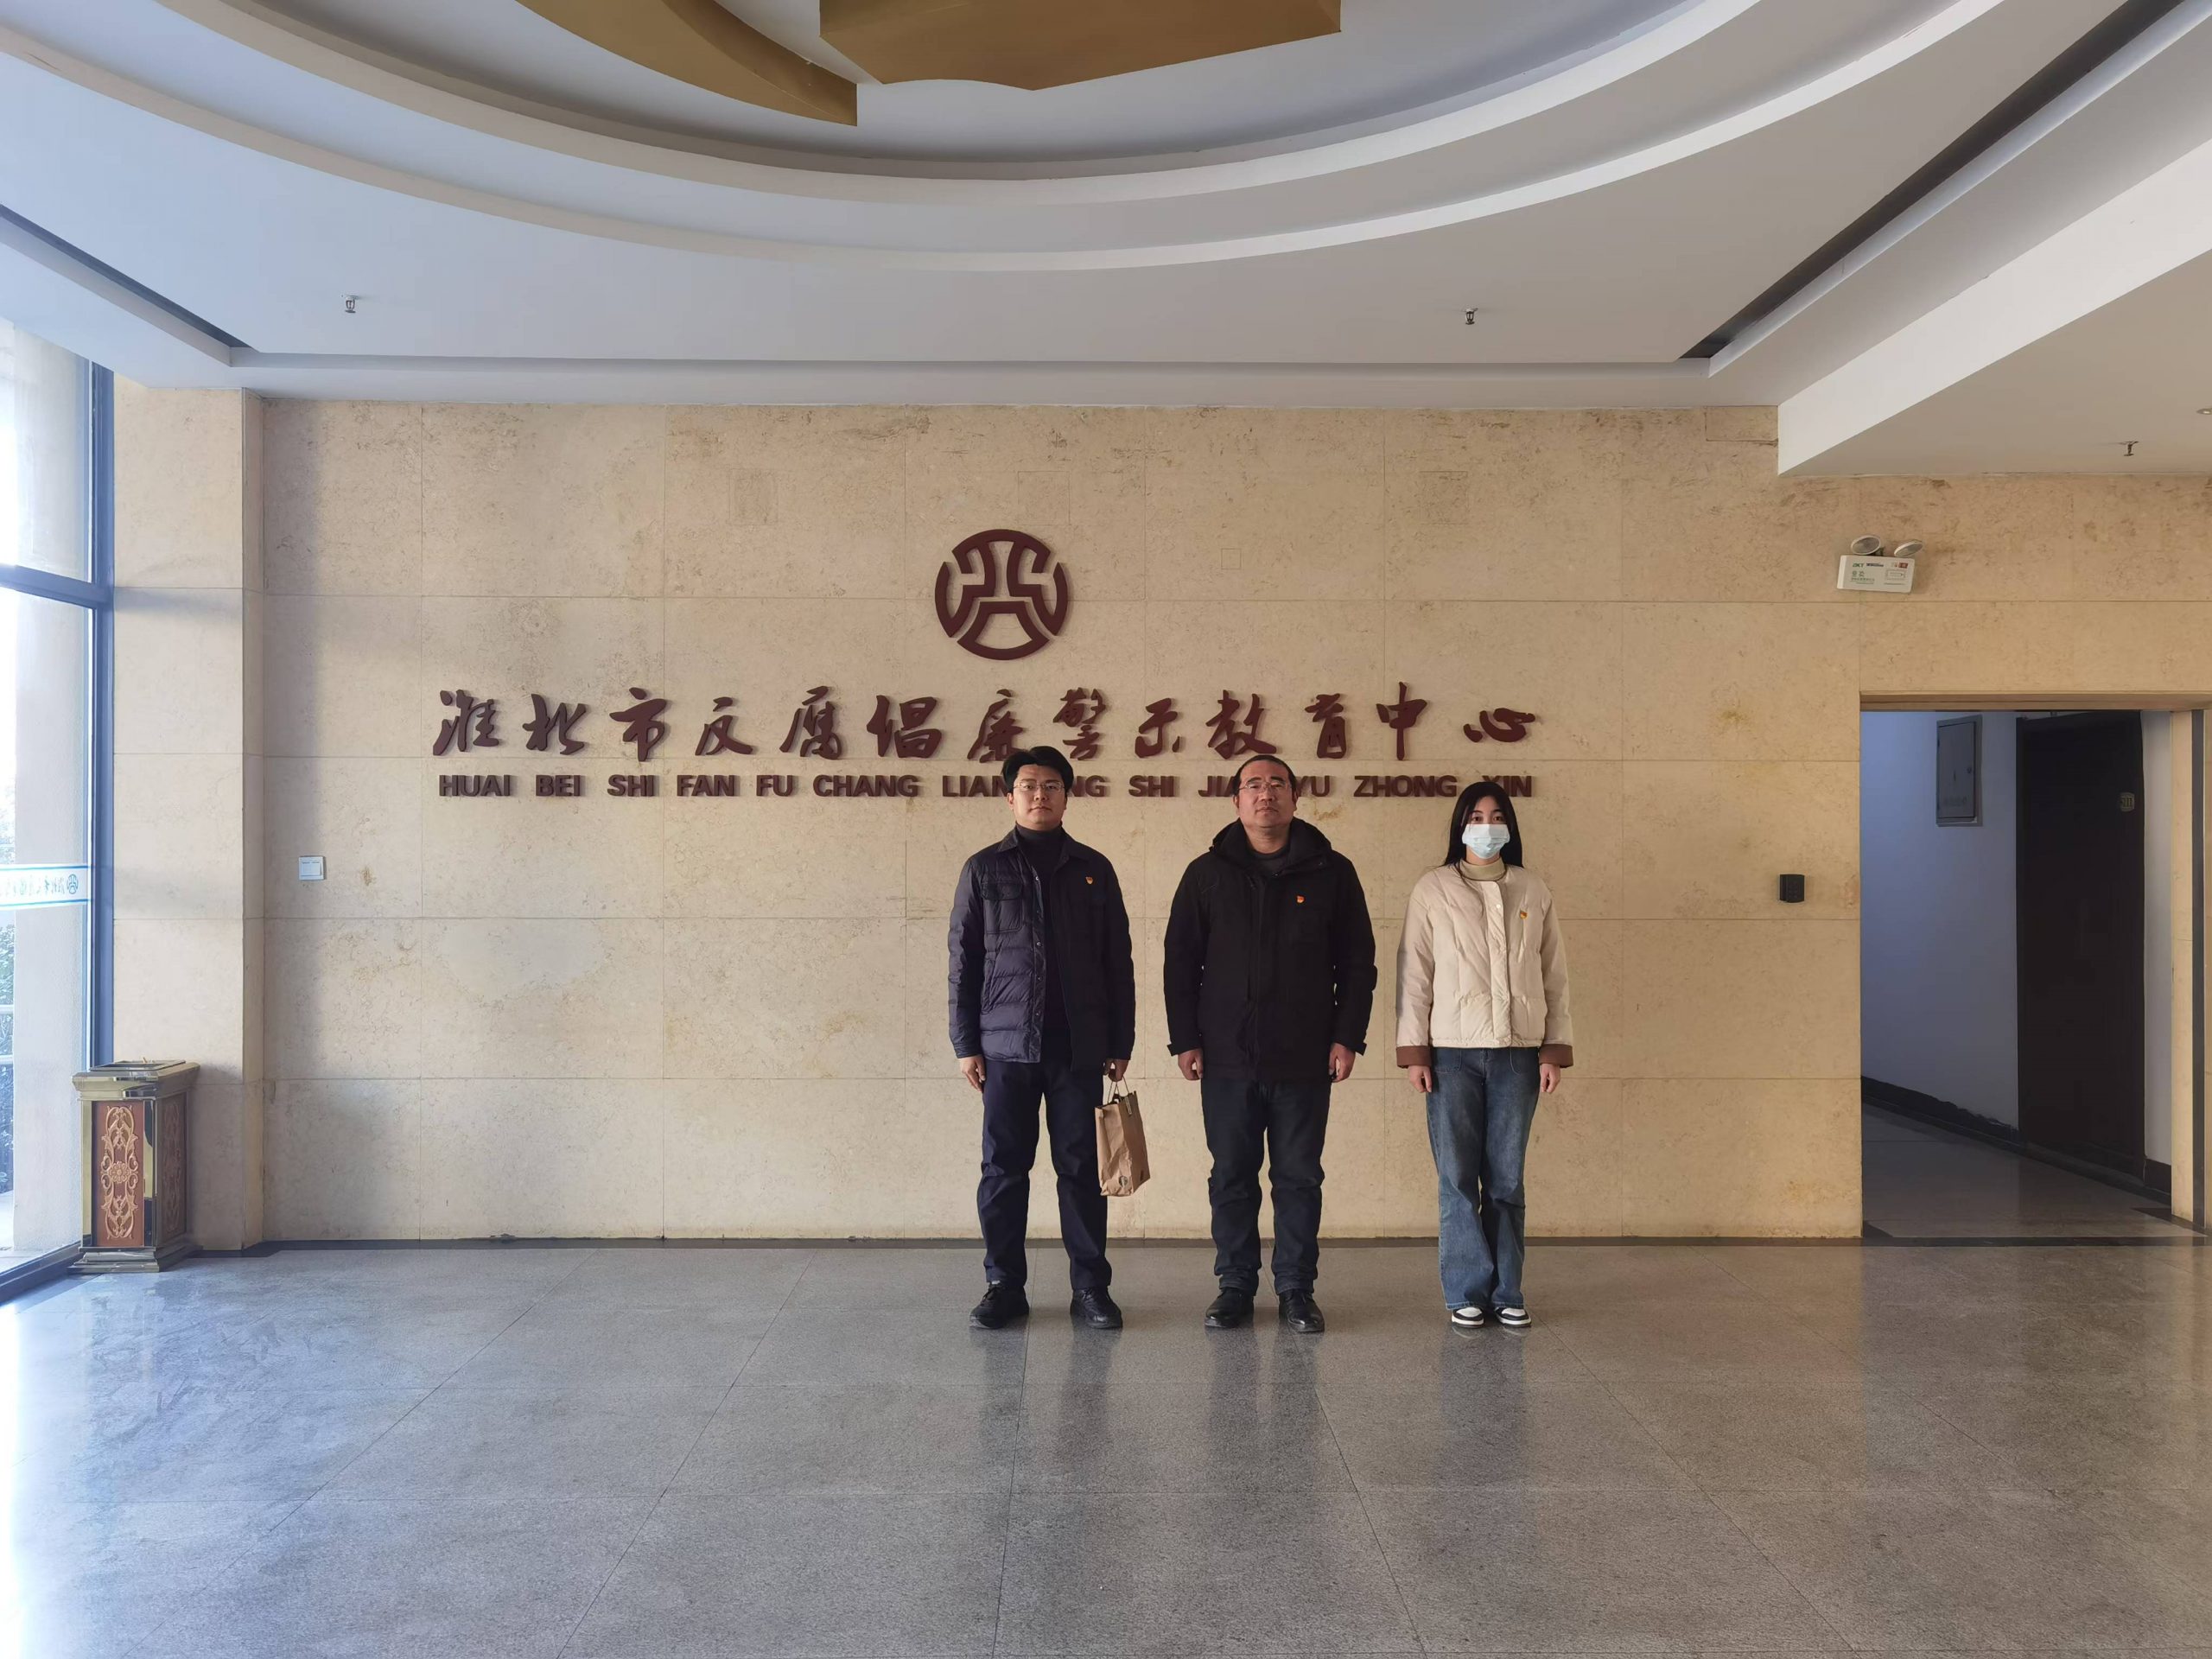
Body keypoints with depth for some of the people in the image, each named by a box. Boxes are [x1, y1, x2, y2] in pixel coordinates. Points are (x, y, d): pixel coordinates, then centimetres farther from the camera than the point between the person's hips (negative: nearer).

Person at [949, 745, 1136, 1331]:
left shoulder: (1093, 870, 8)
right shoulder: (984, 869, 6)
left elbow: (1118, 963, 9)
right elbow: (963, 962, 5)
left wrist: (1120, 1042, 5)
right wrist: (966, 1045, 0)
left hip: (1078, 1047, 1)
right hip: (1006, 1043, 0)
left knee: (1082, 1169, 4)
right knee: (1003, 1168, 4)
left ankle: (1090, 1287, 14)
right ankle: (1004, 1287, 15)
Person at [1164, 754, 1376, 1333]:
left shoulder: (1332, 872, 5)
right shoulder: (1207, 873, 6)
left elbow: (1358, 963, 7)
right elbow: (1180, 961, 6)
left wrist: (1347, 1037, -1)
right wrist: (1185, 1040, 0)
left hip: (1305, 1062, 0)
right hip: (1227, 1060, 1)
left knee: (1299, 1179, 6)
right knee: (1232, 1178, 7)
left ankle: (1296, 1290, 17)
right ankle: (1235, 1286, 18)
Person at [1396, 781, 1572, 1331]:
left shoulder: (1533, 892, 9)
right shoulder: (1432, 890, 3)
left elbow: (1554, 975, 10)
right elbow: (1414, 973, 1)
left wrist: (1554, 1050, 4)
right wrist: (1414, 1051, -4)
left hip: (1517, 1052, 2)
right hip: (1452, 1051, -1)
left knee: (1506, 1180, 5)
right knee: (1457, 1178, 0)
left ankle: (1507, 1293, 14)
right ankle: (1468, 1291, 9)